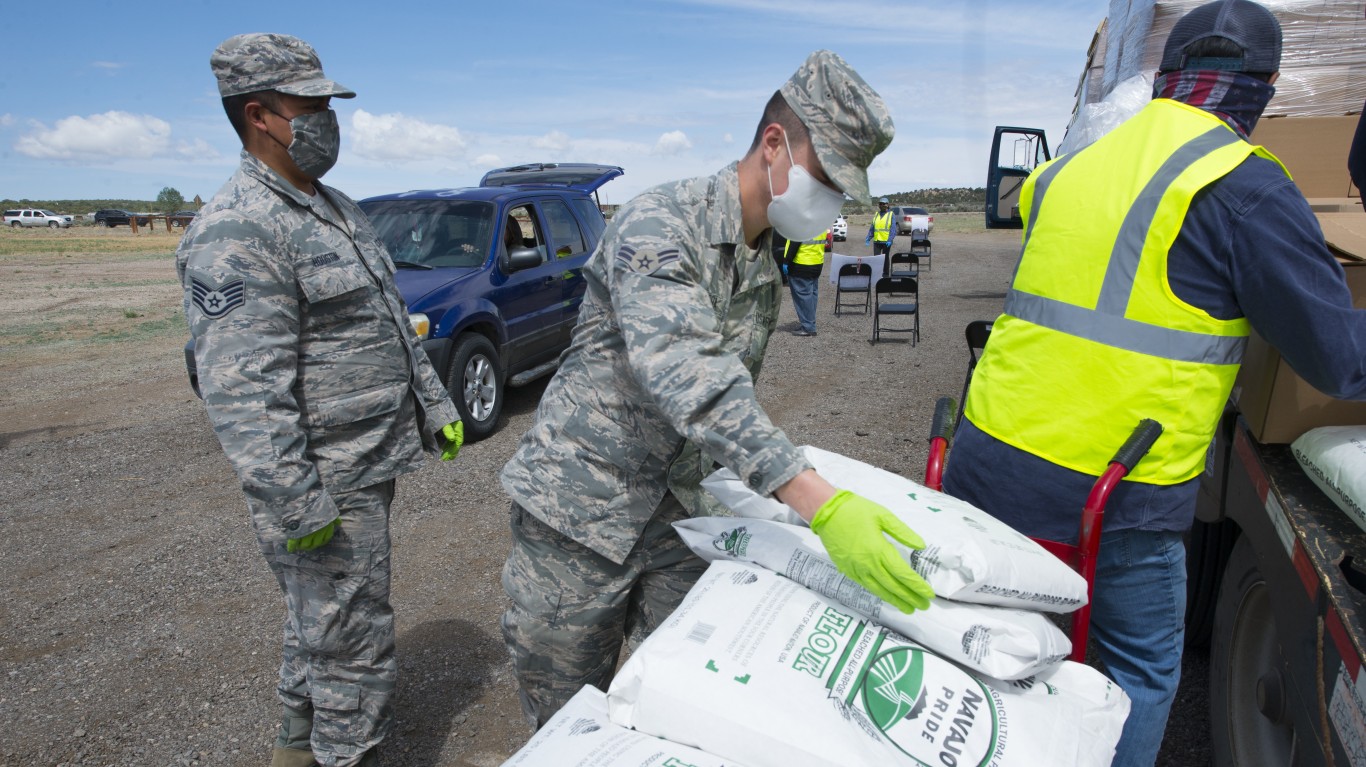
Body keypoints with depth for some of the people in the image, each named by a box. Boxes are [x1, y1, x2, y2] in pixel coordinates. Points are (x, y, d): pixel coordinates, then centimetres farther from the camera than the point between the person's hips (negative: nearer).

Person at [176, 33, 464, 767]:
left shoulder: (336, 208, 12)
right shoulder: (235, 232, -19)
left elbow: (392, 321, 18)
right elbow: (242, 392, -25)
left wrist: (435, 407, 17)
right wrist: (298, 507, -25)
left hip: (372, 463, 10)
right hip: (327, 485, -10)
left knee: (321, 622, 24)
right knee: (352, 644, 2)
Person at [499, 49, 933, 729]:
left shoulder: (767, 273, 8)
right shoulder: (658, 222, -19)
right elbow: (687, 378, -35)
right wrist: (819, 504, -42)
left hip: (675, 511, 7)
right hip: (579, 509, -6)